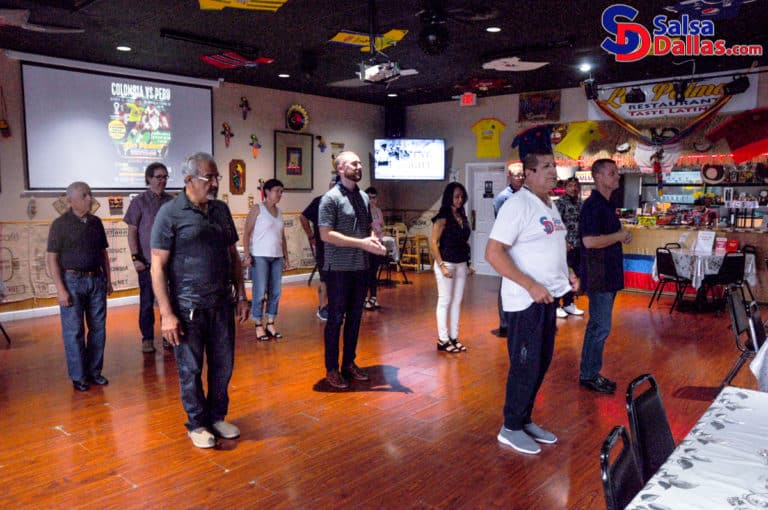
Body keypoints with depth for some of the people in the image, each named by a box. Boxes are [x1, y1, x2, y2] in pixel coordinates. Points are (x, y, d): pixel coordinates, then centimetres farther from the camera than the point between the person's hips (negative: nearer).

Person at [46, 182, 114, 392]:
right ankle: (78, 376, 12)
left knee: (98, 328, 8)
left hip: (96, 279, 5)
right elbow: (51, 258, -7)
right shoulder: (60, 224, -6)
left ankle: (94, 371, 20)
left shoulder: (96, 222, 8)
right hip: (72, 280, -4)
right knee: (74, 331, 1)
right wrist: (60, 289, -13)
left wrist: (108, 279, 12)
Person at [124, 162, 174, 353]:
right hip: (147, 261, -3)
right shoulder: (139, 202, -2)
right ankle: (147, 338, 15)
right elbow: (132, 232, -2)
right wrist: (135, 258, -9)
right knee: (147, 302, 4)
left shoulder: (171, 201, 7)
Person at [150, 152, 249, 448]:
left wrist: (241, 296, 11)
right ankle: (197, 424, 28)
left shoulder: (221, 210, 7)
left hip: (222, 304, 5)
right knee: (190, 370, 9)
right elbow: (157, 267, -10)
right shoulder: (170, 213, -9)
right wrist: (167, 314, -14)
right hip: (188, 308, -5)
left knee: (223, 365, 14)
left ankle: (217, 416, 34)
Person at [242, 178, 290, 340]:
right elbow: (246, 233, -6)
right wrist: (247, 255, -14)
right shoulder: (257, 209, -3)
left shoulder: (279, 212, 13)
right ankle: (259, 326, 9)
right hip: (260, 256, -6)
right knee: (259, 293, -1)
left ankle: (270, 324, 18)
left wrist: (286, 257, 14)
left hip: (277, 257, 6)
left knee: (275, 292, 7)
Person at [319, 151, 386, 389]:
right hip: (339, 268, -6)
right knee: (335, 318, 3)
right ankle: (331, 369, 15)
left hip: (361, 267, 6)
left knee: (355, 317, 13)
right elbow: (326, 235, -17)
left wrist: (374, 239, -5)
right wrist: (362, 243, -21)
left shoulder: (364, 197, 10)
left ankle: (349, 363, 26)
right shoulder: (331, 198, -11)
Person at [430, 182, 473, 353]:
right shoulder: (443, 217, -10)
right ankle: (443, 340, 9)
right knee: (445, 301, 1)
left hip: (461, 264, 7)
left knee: (457, 301, 11)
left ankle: (454, 337, 20)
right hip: (447, 263, -7)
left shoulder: (462, 217, 10)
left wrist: (468, 263, 13)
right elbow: (434, 243, -13)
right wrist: (442, 266, -18)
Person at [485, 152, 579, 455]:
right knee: (525, 365, 0)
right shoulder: (519, 204, -15)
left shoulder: (550, 206, 13)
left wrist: (566, 272, 9)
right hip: (526, 301, -9)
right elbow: (493, 253, -21)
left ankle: (525, 420, 31)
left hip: (548, 298, 9)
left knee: (542, 362, 15)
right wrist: (531, 286, -24)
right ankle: (511, 429, 17)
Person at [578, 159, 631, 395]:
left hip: (608, 275, 10)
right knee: (600, 327, -4)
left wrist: (622, 234, 8)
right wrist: (619, 236, -14)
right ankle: (588, 375, 9)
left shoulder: (606, 204, 15)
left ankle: (590, 373, 25)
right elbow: (589, 241, -26)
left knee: (597, 326, 15)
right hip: (598, 276, -10)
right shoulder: (592, 205, -16)